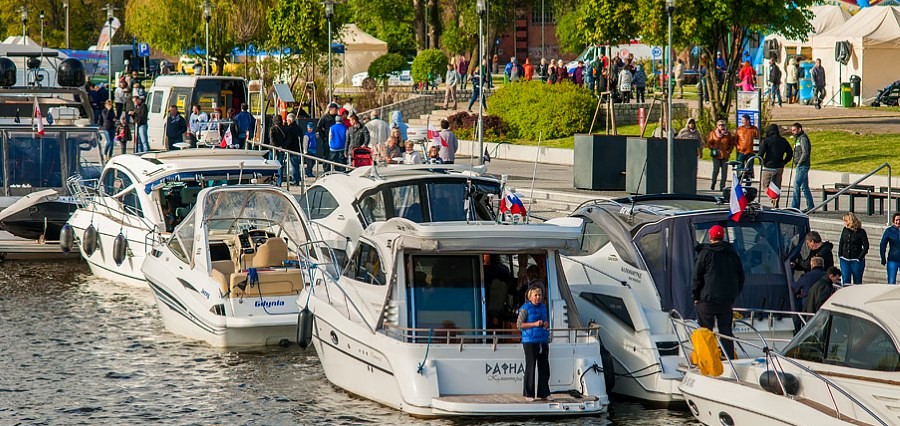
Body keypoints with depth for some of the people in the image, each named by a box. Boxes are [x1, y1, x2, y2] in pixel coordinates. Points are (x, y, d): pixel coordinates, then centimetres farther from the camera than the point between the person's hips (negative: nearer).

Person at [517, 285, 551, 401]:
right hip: (530, 341, -6)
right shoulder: (525, 309, -6)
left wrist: (546, 324, 1)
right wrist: (534, 324, -17)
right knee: (530, 367, -3)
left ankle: (543, 393, 15)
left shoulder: (543, 307, 13)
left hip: (543, 341, 6)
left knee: (544, 368, 7)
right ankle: (529, 394, 4)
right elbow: (519, 324, -9)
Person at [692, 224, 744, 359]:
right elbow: (741, 277, 15)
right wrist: (734, 295, 20)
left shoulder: (705, 253, -6)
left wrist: (696, 296, 2)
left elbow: (696, 277, -6)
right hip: (727, 301, 4)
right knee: (726, 330, 10)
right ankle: (730, 359, 7)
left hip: (707, 299, -4)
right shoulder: (733, 254, 9)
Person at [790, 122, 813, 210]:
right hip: (800, 167, 10)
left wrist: (799, 164, -16)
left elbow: (805, 153, -18)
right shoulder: (798, 138, 21)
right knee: (804, 187, 11)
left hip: (802, 166, -10)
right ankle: (810, 207, 14)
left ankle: (795, 207, -14)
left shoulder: (803, 138, -10)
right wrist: (796, 164, 13)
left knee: (796, 186, -12)